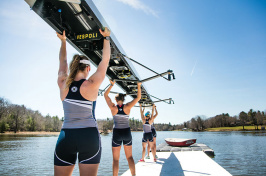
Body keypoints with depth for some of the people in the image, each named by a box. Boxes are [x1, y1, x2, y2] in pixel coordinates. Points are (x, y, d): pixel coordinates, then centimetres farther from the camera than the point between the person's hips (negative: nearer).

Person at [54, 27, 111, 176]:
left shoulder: (63, 85, 2)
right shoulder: (91, 85, -8)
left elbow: (62, 62, 18)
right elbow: (105, 60, 1)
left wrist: (63, 41, 30)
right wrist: (106, 38, 11)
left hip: (65, 137, 4)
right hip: (89, 136, -3)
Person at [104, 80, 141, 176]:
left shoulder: (113, 107, -7)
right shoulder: (127, 107, -7)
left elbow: (105, 95, 5)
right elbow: (138, 97, -1)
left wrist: (111, 85, 7)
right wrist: (139, 86, 2)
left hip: (116, 133, -1)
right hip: (127, 133, 2)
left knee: (115, 159, 5)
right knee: (129, 157, 14)